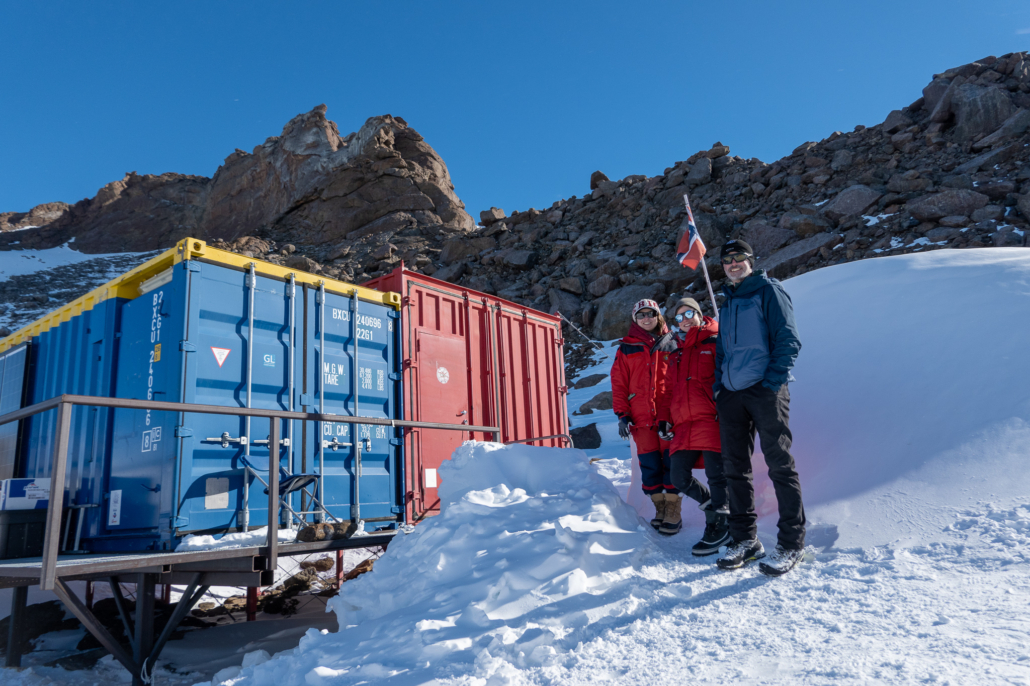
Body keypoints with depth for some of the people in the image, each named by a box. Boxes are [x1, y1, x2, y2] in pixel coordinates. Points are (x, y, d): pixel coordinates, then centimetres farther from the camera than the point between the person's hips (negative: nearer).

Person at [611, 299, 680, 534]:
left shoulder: (671, 345, 10)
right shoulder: (627, 348, 11)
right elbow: (619, 383, 7)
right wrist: (622, 415, 0)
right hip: (641, 418, 1)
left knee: (671, 462, -4)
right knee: (649, 465, 3)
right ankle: (659, 508, 16)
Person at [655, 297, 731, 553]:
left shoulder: (715, 343, 5)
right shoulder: (676, 353, 24)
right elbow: (669, 388, 24)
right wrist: (664, 418, 13)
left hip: (711, 419, -6)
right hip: (683, 424, 7)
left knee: (716, 475, -7)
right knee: (679, 478, 2)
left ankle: (718, 526, 8)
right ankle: (715, 506, 24)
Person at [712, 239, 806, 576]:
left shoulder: (768, 291, 1)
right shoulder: (728, 302, 21)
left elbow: (788, 340, -7)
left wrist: (773, 381, -14)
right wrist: (718, 385, 13)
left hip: (765, 390, -7)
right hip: (731, 394, 7)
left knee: (780, 466, -3)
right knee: (735, 468, 7)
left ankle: (791, 544, 6)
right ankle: (744, 540, 18)